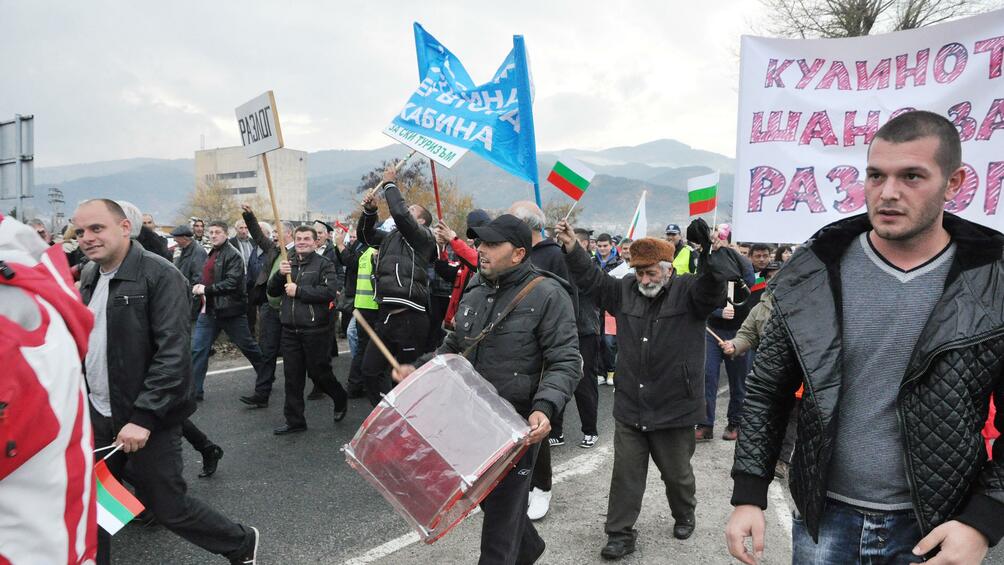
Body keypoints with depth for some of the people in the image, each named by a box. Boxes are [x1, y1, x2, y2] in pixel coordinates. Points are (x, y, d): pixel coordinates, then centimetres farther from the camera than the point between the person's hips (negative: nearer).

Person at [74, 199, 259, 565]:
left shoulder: (159, 275, -15)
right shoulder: (89, 275, 9)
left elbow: (173, 352, -20)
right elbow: (83, 342, 17)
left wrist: (143, 416, -23)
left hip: (147, 417, -6)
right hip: (98, 416, 7)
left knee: (167, 506, 4)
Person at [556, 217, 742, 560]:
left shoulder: (689, 291, -9)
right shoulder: (626, 290, 2)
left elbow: (714, 288, -29)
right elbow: (594, 280, 11)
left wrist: (708, 252, -46)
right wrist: (572, 249, -1)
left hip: (674, 409, -3)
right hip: (629, 408, 3)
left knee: (677, 473, 18)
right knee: (625, 474, 9)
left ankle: (685, 516, 46)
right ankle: (620, 534, 22)